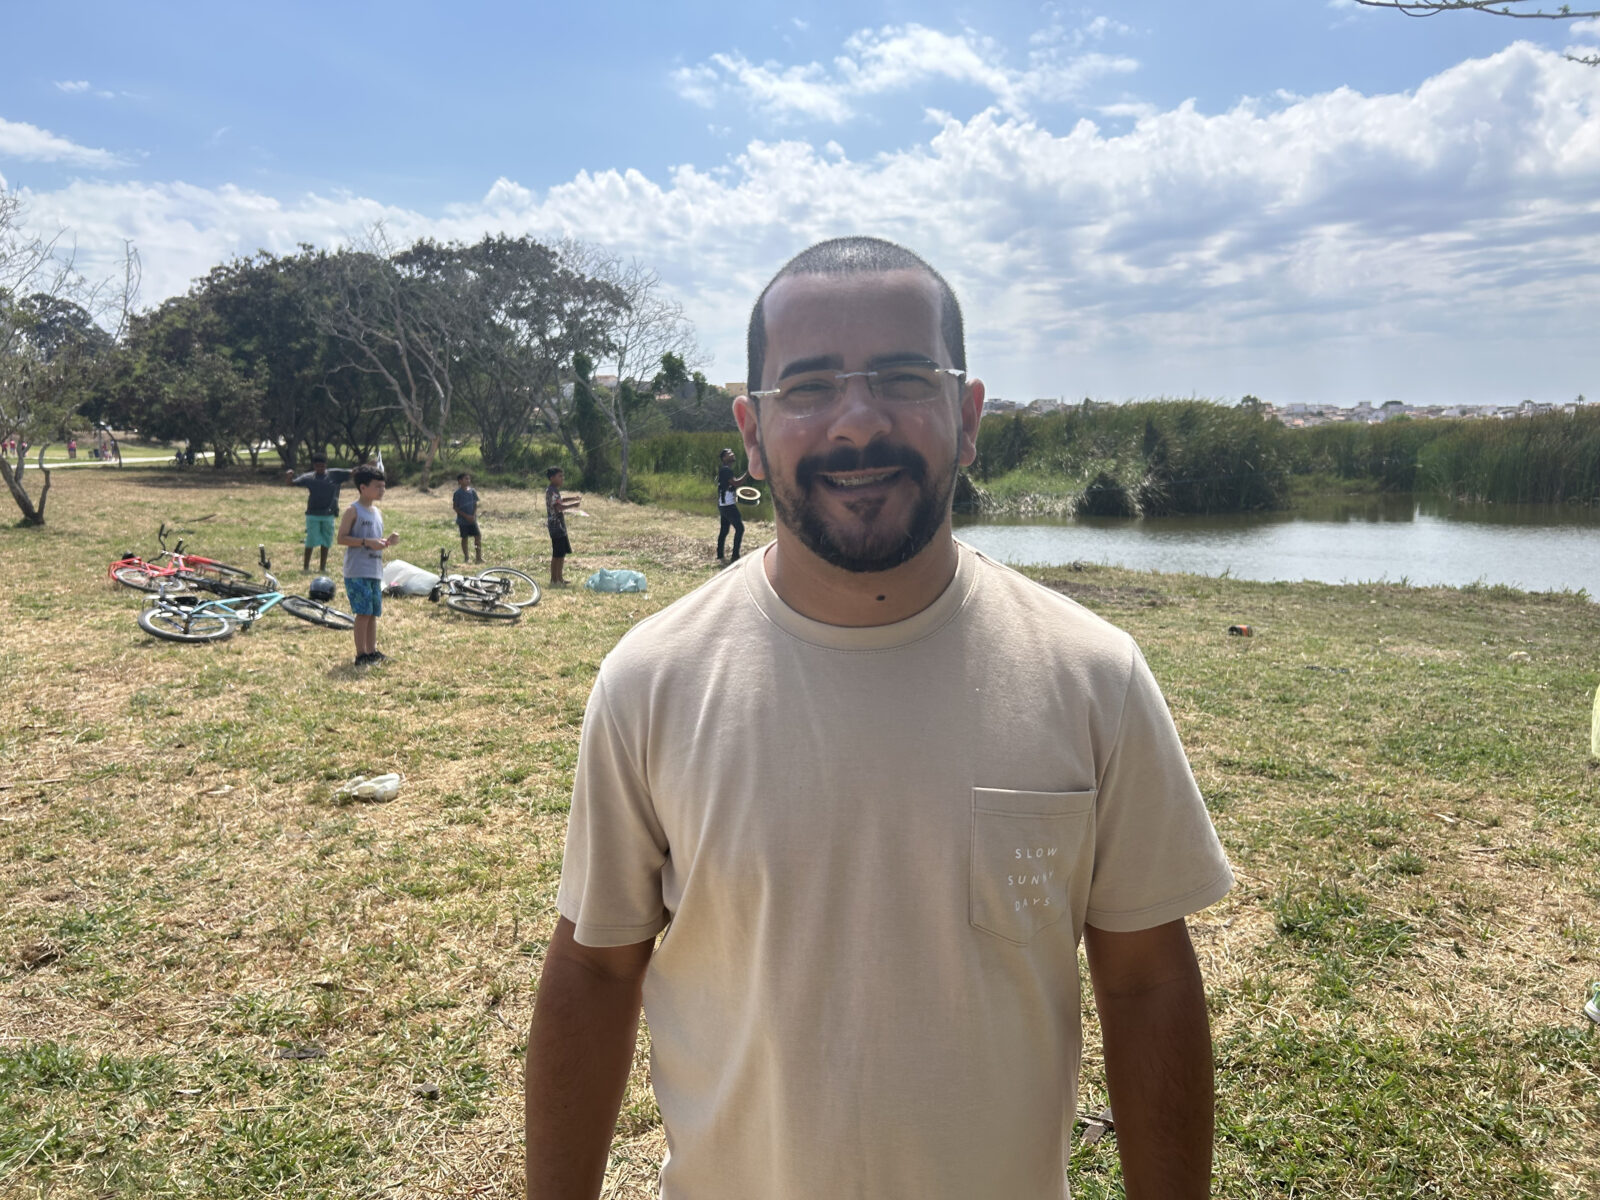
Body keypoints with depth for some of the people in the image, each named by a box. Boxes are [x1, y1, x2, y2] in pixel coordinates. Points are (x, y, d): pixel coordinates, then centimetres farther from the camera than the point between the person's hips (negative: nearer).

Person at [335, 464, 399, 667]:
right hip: (357, 572, -8)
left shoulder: (377, 512, 16)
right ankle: (361, 655, -3)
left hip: (375, 571, 8)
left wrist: (387, 541, 3)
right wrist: (367, 542, -22)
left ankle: (372, 651, 17)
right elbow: (341, 538, -13)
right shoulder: (353, 511, -8)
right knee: (364, 612, -8)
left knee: (374, 612, 10)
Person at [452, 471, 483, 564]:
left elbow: (475, 505, 9)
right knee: (464, 538, 4)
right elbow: (455, 507, -8)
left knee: (478, 536, -3)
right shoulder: (458, 493, -9)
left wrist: (474, 515, -7)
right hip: (462, 520, -4)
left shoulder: (472, 492, 4)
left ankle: (479, 557, 3)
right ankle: (466, 558, 13)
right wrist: (466, 516, -14)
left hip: (472, 519, 4)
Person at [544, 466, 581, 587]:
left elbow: (559, 500, 35)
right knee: (557, 554, -7)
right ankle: (554, 581, -2)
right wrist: (573, 505, -21)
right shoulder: (551, 491, -16)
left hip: (560, 525, 11)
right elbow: (558, 507, -27)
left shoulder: (554, 490, 15)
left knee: (562, 553, 15)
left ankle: (559, 578, 22)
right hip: (556, 526, -11)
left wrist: (574, 498, 24)